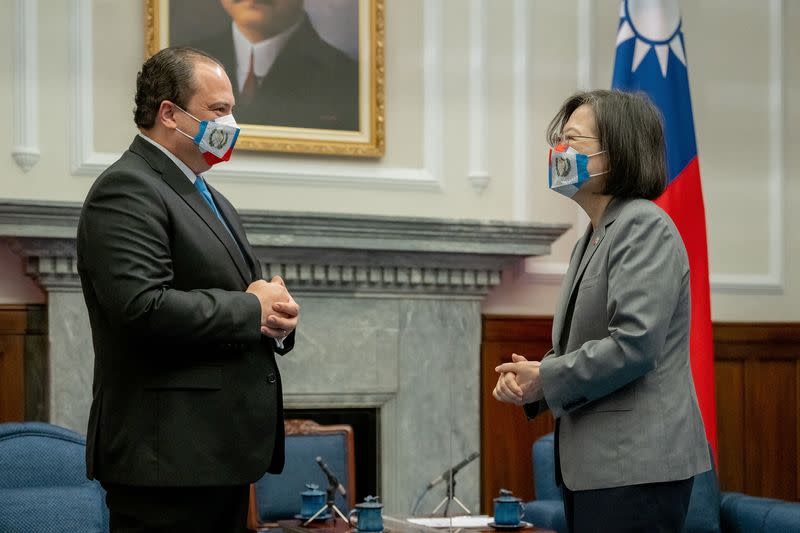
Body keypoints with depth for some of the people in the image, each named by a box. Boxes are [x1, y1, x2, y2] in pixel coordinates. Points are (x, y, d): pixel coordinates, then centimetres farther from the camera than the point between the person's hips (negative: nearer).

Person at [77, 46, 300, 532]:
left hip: (222, 454, 10)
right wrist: (251, 309, -14)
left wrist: (279, 315, 1)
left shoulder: (210, 199, 21)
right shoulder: (127, 191, -11)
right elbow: (141, 306, -24)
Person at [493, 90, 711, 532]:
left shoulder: (644, 226, -10)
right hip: (591, 465, 9)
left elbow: (634, 344, -21)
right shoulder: (591, 239, 19)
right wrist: (527, 378, 3)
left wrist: (545, 379, -11)